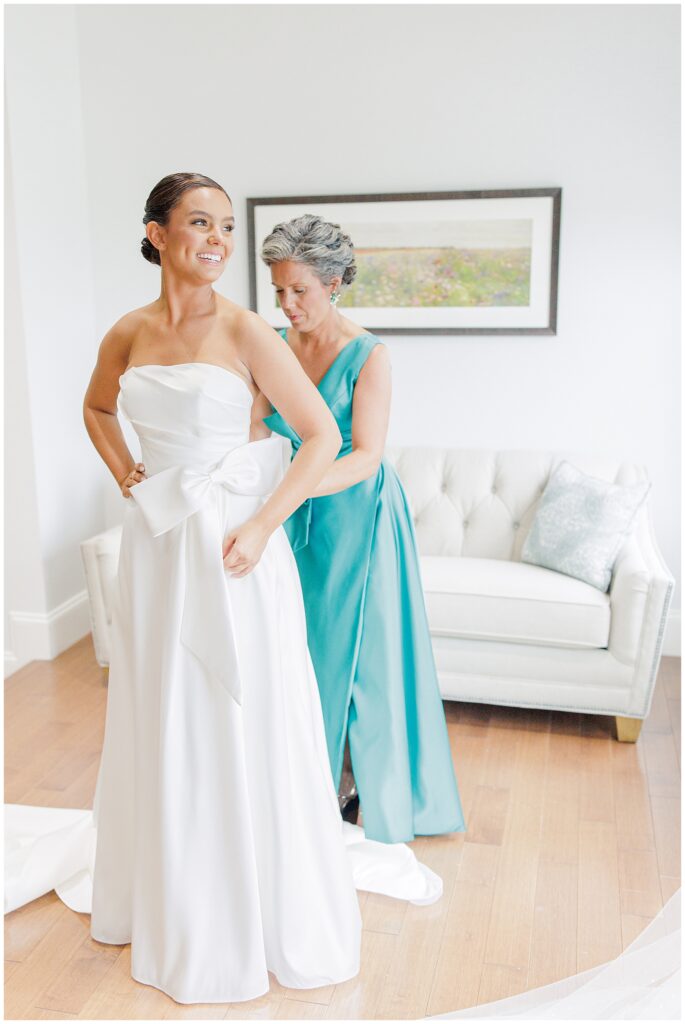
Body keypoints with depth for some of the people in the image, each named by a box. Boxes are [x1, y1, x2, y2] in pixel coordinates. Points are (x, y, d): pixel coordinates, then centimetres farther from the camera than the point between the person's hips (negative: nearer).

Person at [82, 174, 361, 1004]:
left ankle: (269, 911, 27)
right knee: (161, 726, 16)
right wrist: (124, 473, 8)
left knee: (245, 725, 5)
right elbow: (96, 408, 24)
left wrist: (262, 525, -16)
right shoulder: (127, 334, 4)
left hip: (233, 545, -4)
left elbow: (323, 436, -10)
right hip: (158, 545, 4)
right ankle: (167, 899, 40)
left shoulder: (243, 330, -9)